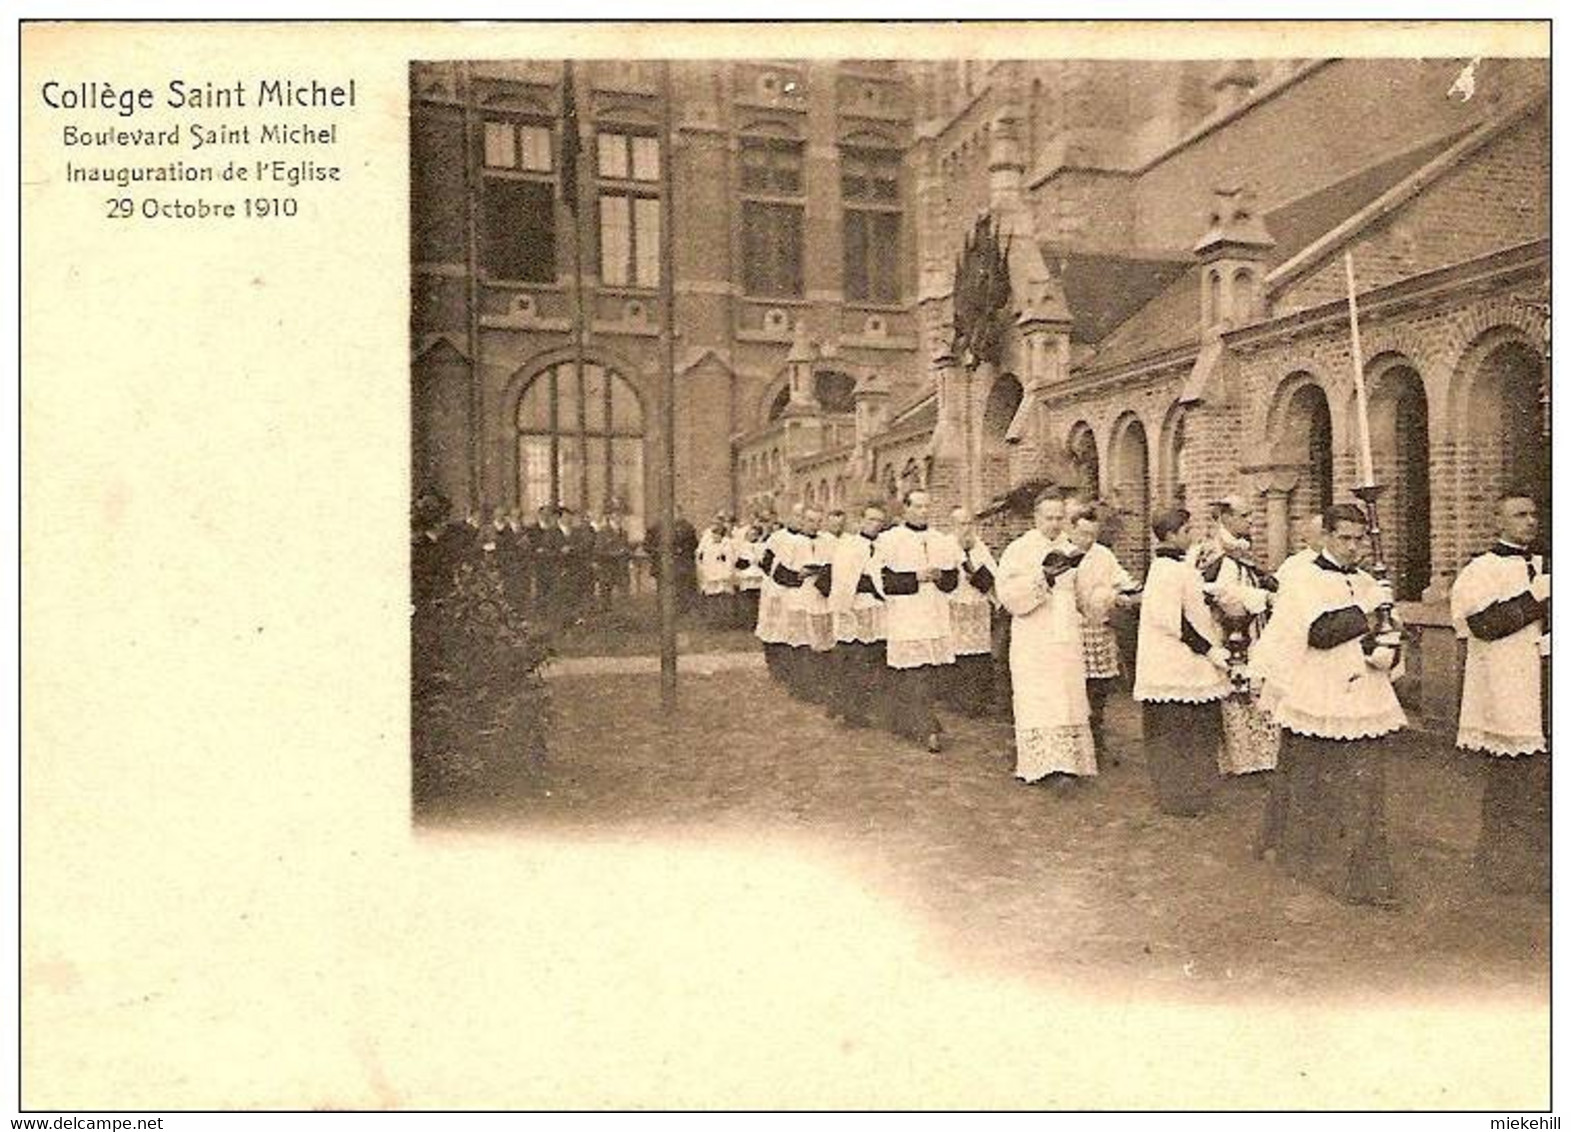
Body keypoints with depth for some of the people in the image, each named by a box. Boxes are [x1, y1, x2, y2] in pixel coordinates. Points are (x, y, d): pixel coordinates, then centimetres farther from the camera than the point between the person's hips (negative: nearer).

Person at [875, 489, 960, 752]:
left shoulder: (942, 542, 13)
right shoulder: (889, 540, -1)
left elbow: (953, 579, 11)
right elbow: (884, 580, -8)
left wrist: (938, 575, -10)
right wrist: (917, 577, -15)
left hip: (936, 619, 5)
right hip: (905, 619, -4)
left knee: (930, 675, 4)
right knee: (913, 677, -10)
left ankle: (911, 723, 16)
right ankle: (929, 729, -10)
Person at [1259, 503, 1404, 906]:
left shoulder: (1370, 585, 13)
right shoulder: (1305, 583, -4)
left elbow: (1390, 639, 10)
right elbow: (1320, 631, -20)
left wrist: (1386, 650, -13)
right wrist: (1368, 616, -9)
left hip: (1362, 704, 5)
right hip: (1315, 703, -4)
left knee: (1362, 787, 3)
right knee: (1307, 784, 7)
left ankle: (1364, 876, 11)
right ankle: (1292, 847, 26)